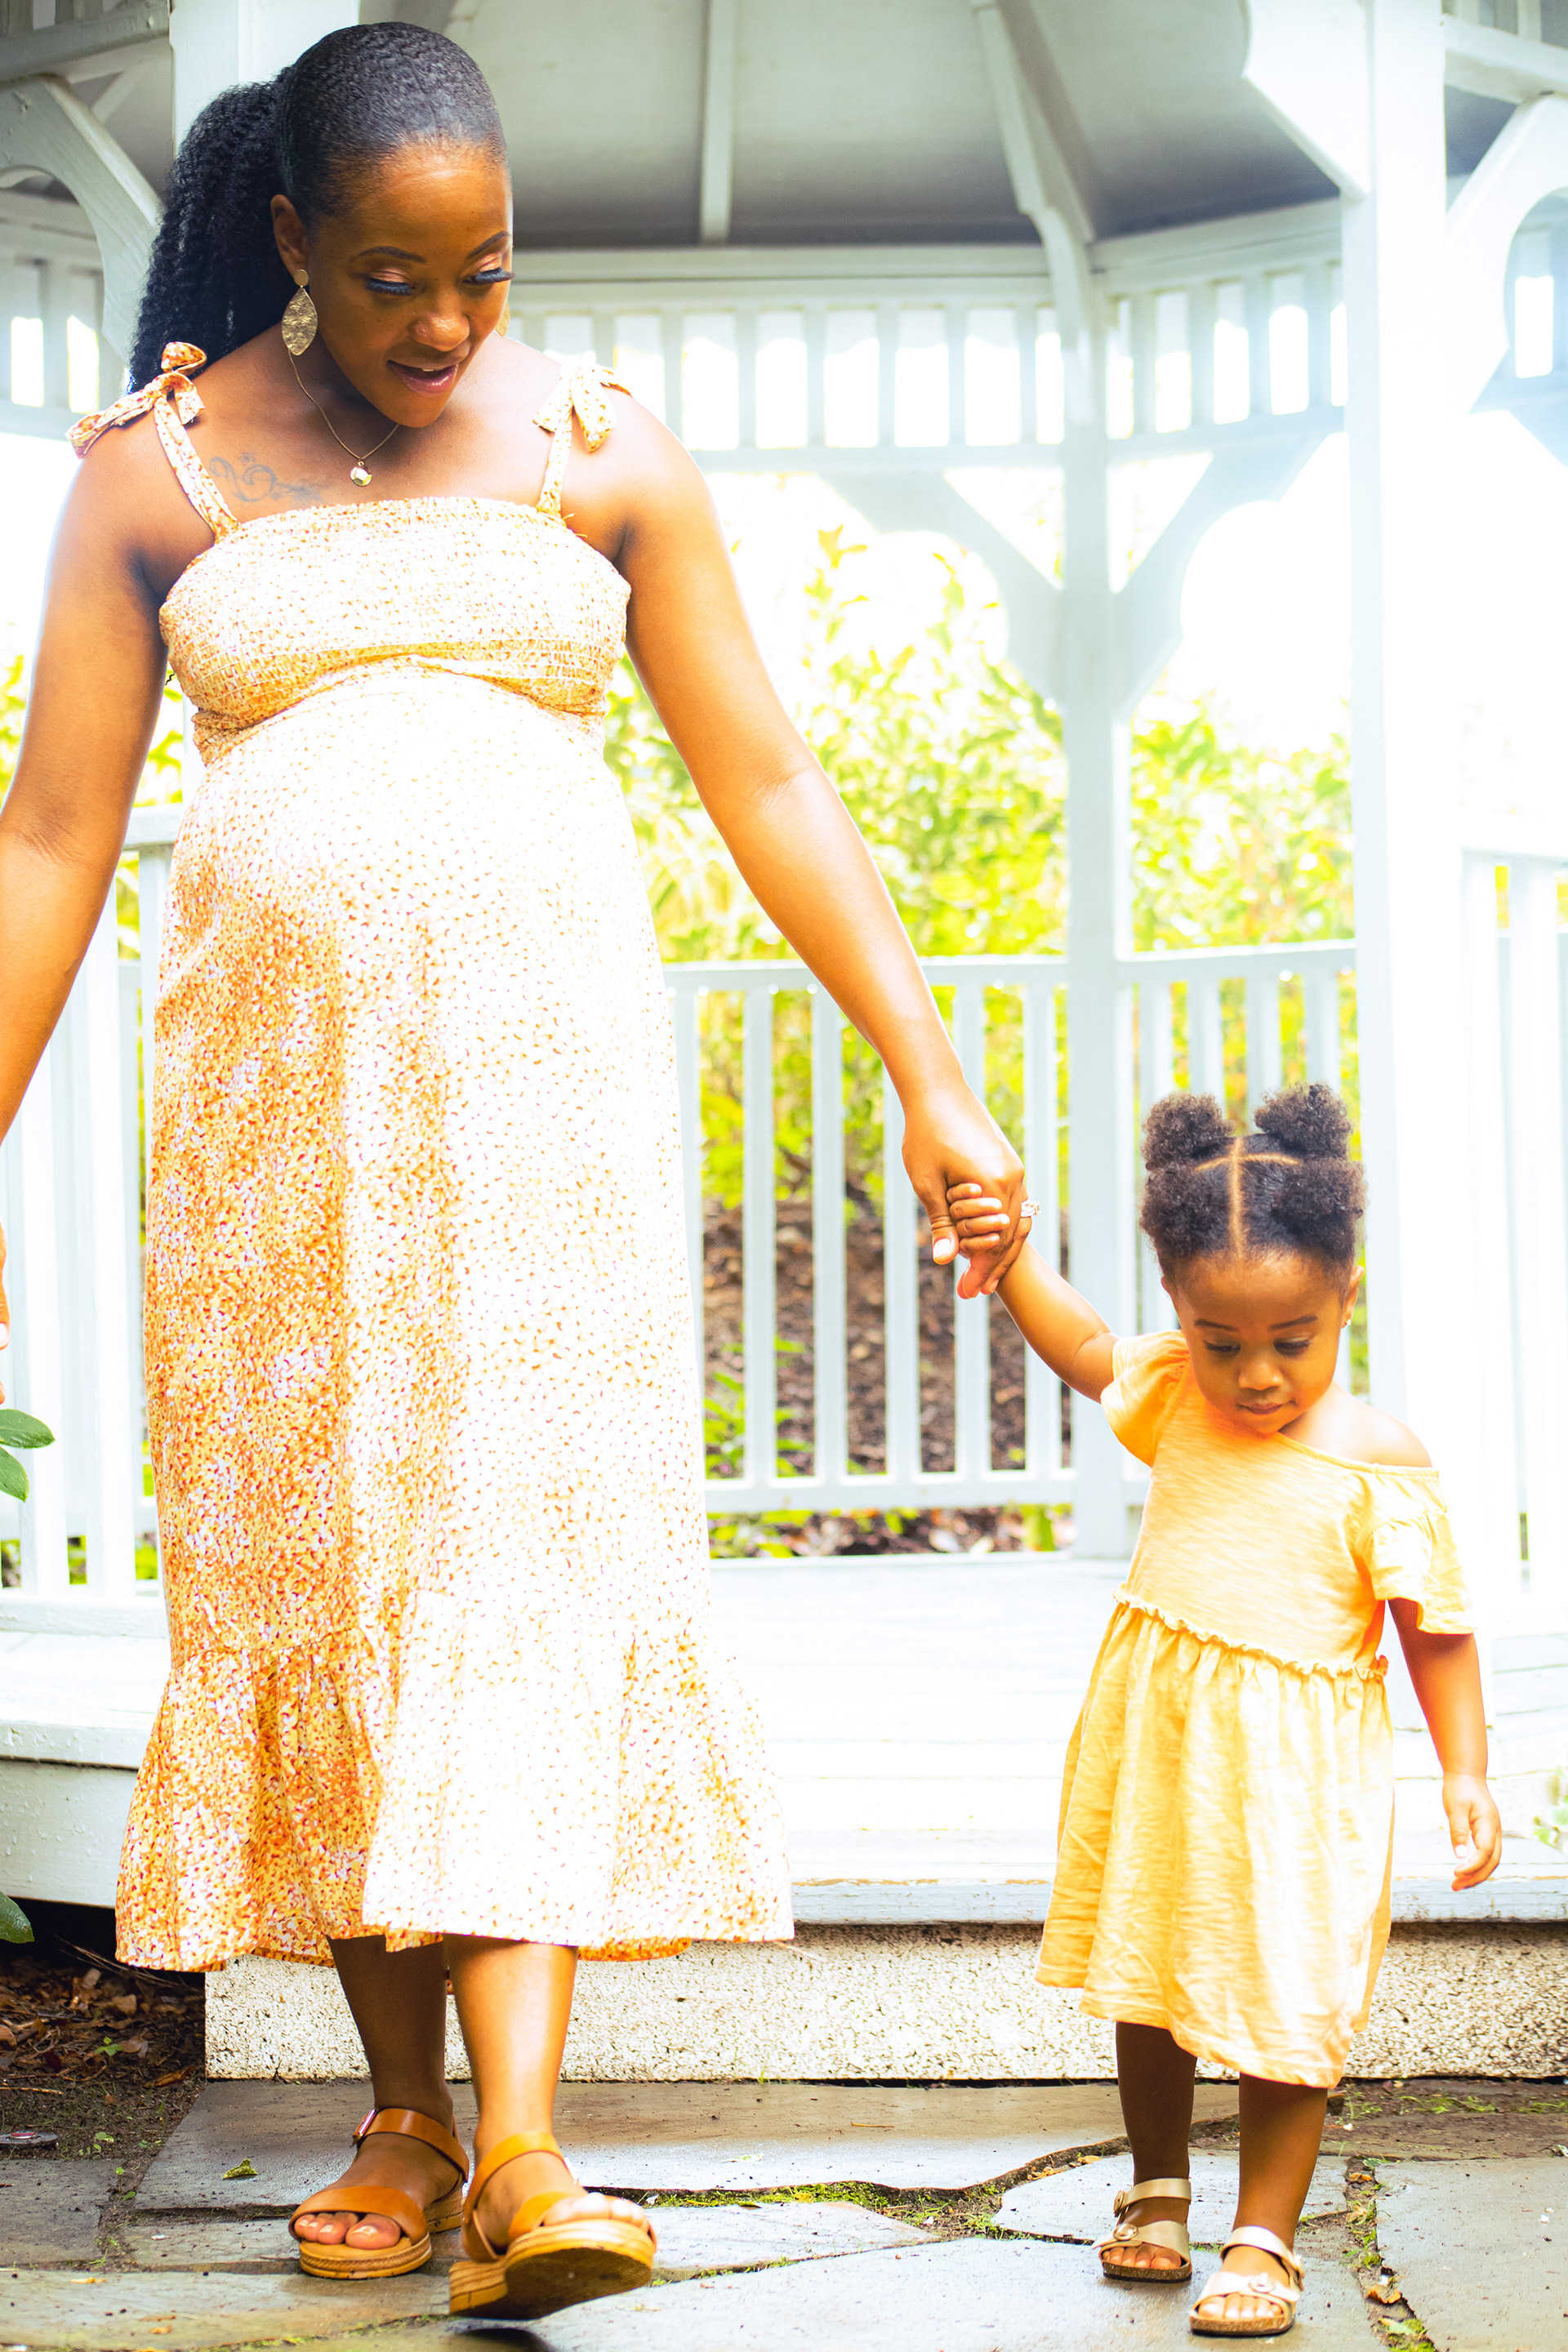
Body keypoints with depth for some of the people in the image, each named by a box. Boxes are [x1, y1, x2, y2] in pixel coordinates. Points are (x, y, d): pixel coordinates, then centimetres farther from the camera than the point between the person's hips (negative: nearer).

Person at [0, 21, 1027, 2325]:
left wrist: (934, 1083, 2)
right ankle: (404, 2117, 13)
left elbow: (768, 786, 7)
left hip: (540, 1061, -1)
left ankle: (521, 2152, -21)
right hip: (275, 1085, 1)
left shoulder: (602, 451, 7)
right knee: (311, 1565, 1)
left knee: (536, 1533, -13)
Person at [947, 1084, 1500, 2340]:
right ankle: (1157, 2189, 39)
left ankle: (1263, 2236, 14)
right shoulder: (1175, 1394, -2)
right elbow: (1084, 1347, 16)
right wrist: (1008, 1250, 3)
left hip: (1289, 1775, -5)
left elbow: (1438, 1629, -11)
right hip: (1151, 1752, 5)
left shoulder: (1376, 1462, -15)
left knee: (1284, 2006, 0)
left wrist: (1466, 1772, -16)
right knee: (1146, 1984, 19)